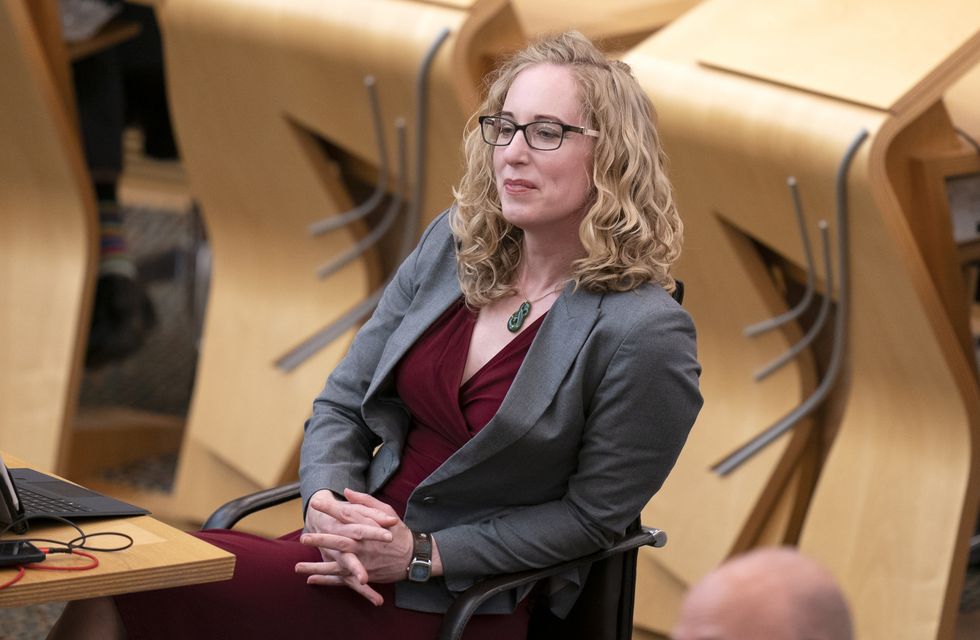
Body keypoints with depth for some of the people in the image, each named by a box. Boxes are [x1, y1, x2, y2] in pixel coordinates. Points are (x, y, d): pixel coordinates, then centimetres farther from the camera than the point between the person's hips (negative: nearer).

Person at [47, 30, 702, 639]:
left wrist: (422, 554, -14)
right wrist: (327, 502, -12)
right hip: (361, 545, 6)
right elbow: (344, 401, 9)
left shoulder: (646, 333, -15)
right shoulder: (455, 243, 4)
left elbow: (590, 516, -8)